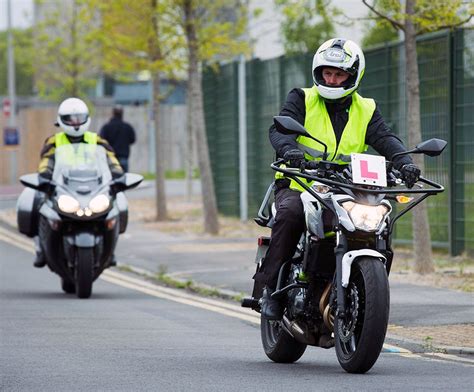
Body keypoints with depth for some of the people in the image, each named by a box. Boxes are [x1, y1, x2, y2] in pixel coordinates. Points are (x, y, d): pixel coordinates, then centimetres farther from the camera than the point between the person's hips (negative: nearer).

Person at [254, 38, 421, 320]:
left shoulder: (366, 110, 13)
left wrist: (403, 161, -25)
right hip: (298, 185, -3)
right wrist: (289, 149, -35)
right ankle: (271, 284, -26)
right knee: (290, 213, -35)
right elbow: (280, 128, -11)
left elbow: (385, 138, -3)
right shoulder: (302, 99, 5)